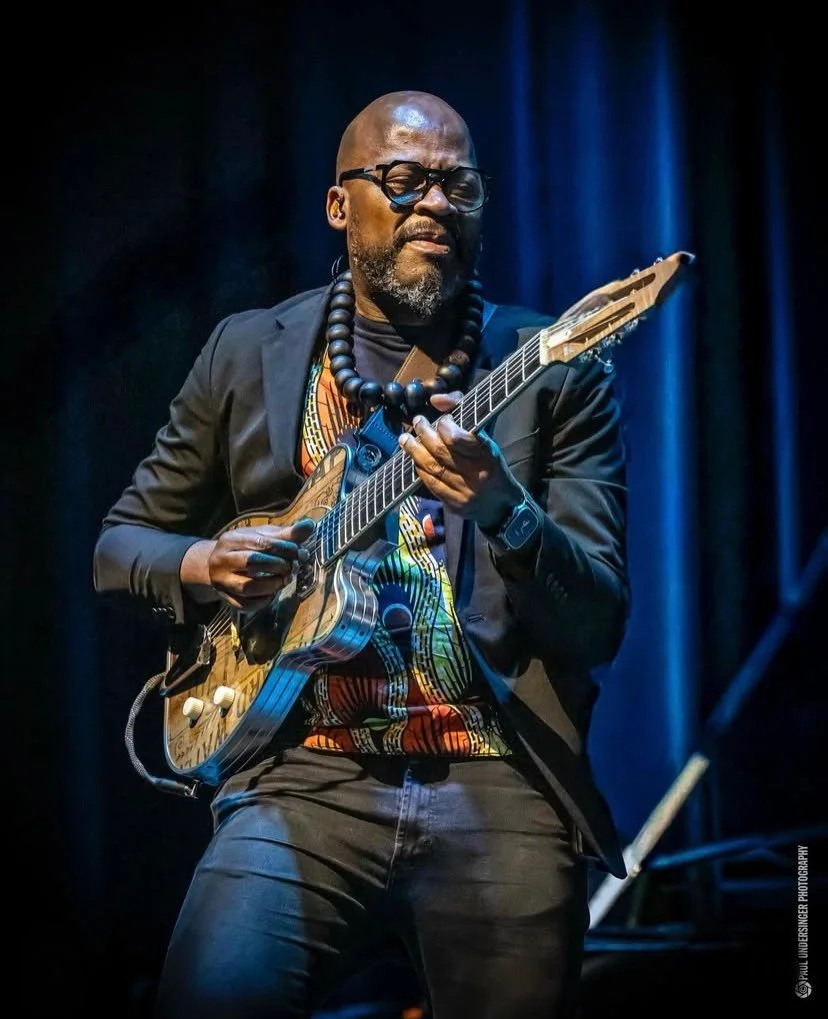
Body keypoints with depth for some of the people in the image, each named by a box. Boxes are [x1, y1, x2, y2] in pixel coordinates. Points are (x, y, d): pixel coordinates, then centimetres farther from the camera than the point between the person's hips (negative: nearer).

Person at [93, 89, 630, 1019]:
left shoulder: (555, 372, 6)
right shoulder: (250, 352, 12)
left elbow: (599, 627, -2)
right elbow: (119, 545, 20)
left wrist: (504, 511, -21)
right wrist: (201, 568, -3)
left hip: (501, 784, 0)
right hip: (312, 776, 0)